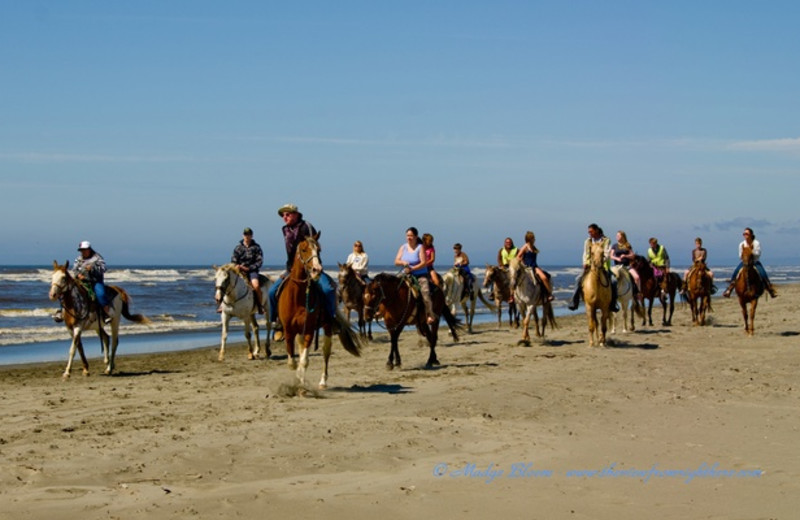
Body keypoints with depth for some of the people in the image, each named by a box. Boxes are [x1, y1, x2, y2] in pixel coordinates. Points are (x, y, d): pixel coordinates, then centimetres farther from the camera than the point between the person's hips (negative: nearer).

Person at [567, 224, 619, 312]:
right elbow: (586, 254, 6)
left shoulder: (606, 240, -1)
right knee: (578, 279, -20)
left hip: (604, 266, -2)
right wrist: (586, 263, -14)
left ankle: (613, 304, -9)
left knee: (613, 281, -24)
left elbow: (607, 254, -10)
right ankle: (574, 303, -17)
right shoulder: (588, 241, 9)